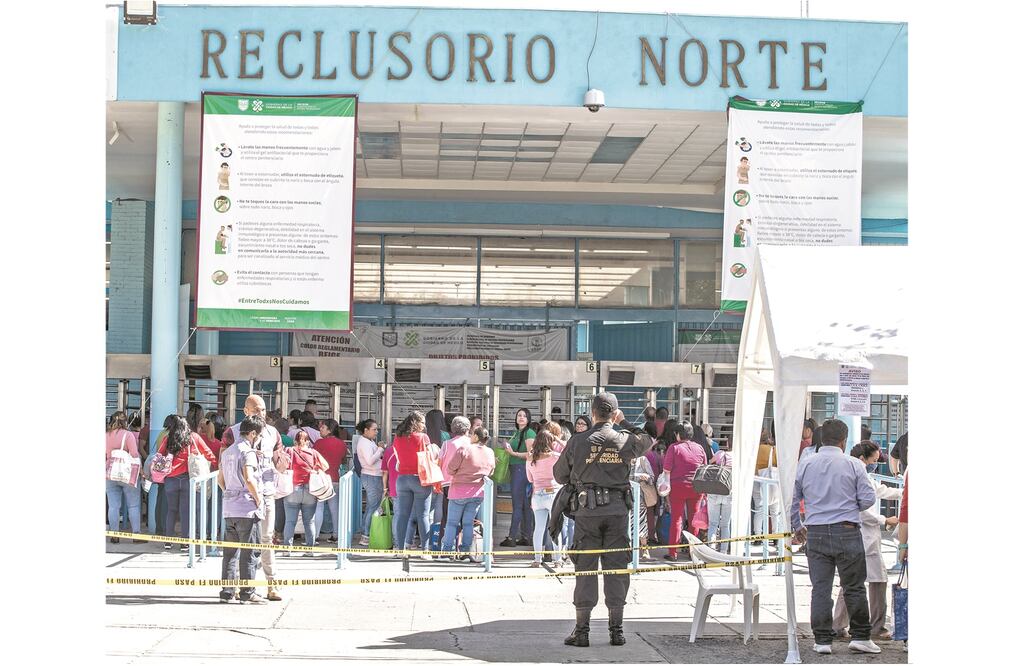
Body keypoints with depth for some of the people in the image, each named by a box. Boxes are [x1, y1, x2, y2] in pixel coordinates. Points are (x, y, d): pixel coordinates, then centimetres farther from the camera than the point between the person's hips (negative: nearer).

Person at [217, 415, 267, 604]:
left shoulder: (227, 452, 15)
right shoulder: (247, 452, -13)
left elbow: (220, 479, 22)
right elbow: (248, 478, -25)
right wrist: (257, 497, -13)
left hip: (229, 509, 8)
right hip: (247, 510, -8)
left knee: (230, 551, 11)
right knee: (250, 553, -2)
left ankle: (227, 591, 12)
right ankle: (247, 593, -1)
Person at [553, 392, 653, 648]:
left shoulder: (578, 441, -3)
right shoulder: (625, 441, 0)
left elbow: (560, 475, 7)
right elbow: (646, 442, 24)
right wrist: (624, 423, 28)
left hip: (587, 511, -1)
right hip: (617, 511, 1)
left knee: (585, 569, 3)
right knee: (616, 569, 7)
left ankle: (581, 631, 3)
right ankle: (616, 630, 9)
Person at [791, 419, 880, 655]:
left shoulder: (804, 465, 5)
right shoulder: (854, 465, -3)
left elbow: (791, 500, 10)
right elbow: (868, 499, -4)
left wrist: (797, 528, 24)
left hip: (815, 534, 3)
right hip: (847, 533, -2)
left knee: (820, 588, 5)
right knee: (854, 587, 7)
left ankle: (822, 640, 6)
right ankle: (860, 636, 11)